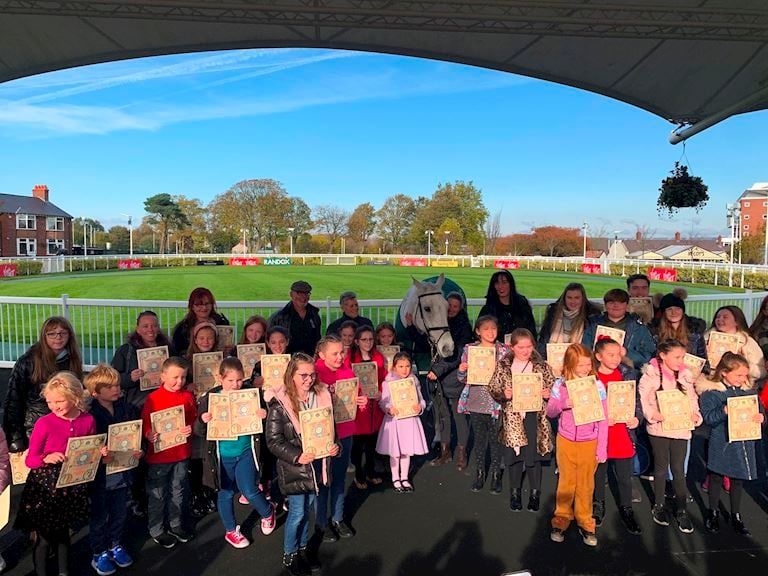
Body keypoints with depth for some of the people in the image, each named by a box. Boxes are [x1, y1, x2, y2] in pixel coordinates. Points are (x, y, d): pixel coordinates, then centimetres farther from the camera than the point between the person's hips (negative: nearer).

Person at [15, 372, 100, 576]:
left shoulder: (88, 421, -6)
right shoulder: (44, 423, -16)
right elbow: (30, 460, -9)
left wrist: (100, 453, -14)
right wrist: (46, 458, -29)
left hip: (72, 486, 3)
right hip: (45, 486, -3)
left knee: (63, 533, 19)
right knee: (44, 538, 8)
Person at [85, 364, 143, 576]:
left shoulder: (127, 409, -4)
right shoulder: (89, 414, -18)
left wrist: (139, 450, -12)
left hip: (123, 473, 4)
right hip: (100, 476, -4)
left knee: (119, 514, 20)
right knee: (99, 517, 13)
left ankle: (116, 546, 40)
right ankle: (99, 554, 31)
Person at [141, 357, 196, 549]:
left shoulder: (188, 396, -1)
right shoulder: (153, 398, -13)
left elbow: (194, 420, 6)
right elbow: (145, 424, -9)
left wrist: (191, 429, -14)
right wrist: (149, 435, -28)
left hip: (182, 453, 4)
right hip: (159, 455, -4)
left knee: (179, 492, 18)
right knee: (158, 494, 11)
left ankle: (177, 525, 35)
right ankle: (157, 530, 28)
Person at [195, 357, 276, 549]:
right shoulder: (209, 398, -10)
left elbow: (263, 417, 0)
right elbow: (199, 431, -4)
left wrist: (264, 415, -24)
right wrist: (203, 420, -26)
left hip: (246, 452, 0)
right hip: (222, 456, 1)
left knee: (250, 491, -1)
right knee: (226, 494, 15)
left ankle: (268, 512, 32)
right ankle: (231, 531, 39)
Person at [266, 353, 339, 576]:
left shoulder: (322, 396, -2)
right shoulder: (279, 404, -17)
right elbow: (273, 440, -16)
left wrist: (334, 446, -8)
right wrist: (297, 456, -26)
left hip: (317, 464, 5)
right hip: (294, 467, -5)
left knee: (308, 509, 20)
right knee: (297, 513, 5)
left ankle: (303, 548, 41)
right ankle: (289, 555, 28)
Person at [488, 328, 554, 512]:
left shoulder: (542, 366, 1)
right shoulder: (502, 366, 0)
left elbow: (553, 388, 6)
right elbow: (492, 388, 2)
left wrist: (549, 394, -15)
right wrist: (503, 394, -17)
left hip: (534, 416, 0)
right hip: (512, 416, 1)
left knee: (533, 455, 5)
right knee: (514, 454, 10)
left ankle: (535, 493, 23)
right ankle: (515, 491, 28)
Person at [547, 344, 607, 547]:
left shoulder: (597, 386, -9)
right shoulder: (561, 384, -7)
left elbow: (603, 420, -4)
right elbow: (550, 412, -3)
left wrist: (602, 449, -3)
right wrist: (564, 403, -24)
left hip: (589, 444, 0)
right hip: (565, 442, 1)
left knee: (586, 484, 11)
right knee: (566, 482, 12)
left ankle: (585, 523, 27)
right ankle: (561, 520, 27)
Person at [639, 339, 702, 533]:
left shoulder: (685, 375, 3)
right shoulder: (651, 374, -10)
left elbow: (692, 398, 10)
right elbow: (642, 398, -10)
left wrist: (695, 414, -6)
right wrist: (653, 414, -22)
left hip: (681, 427, 3)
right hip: (659, 427, -3)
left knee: (679, 470, 7)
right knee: (661, 467, 12)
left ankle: (681, 510, 20)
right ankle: (659, 506, 28)